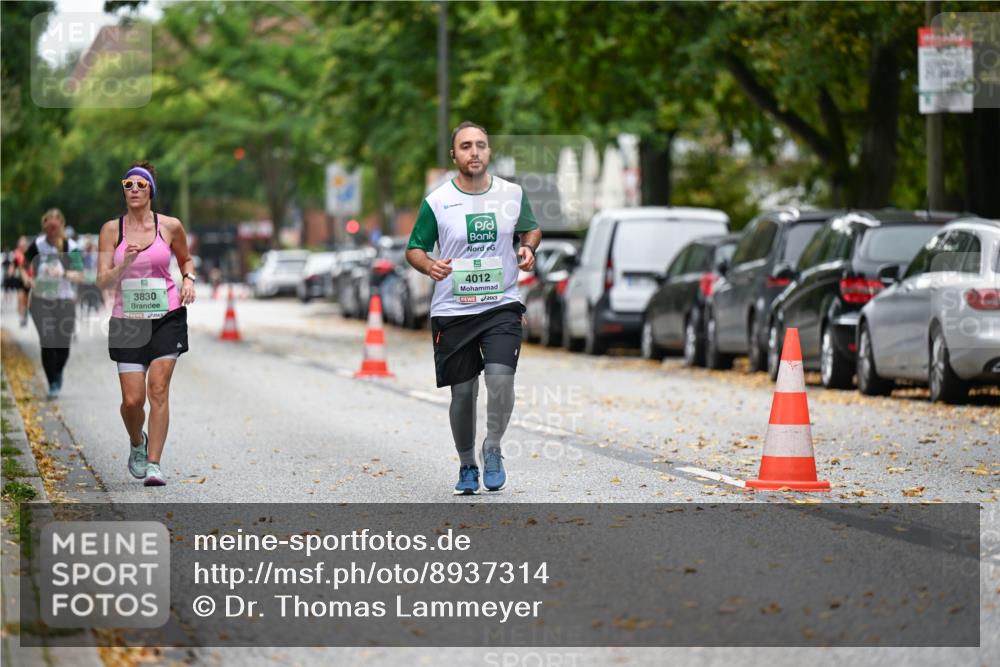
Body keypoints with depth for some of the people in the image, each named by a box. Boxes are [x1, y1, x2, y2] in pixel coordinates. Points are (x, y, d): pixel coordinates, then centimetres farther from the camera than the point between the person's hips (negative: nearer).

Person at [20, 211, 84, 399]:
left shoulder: (71, 247, -4)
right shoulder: (37, 245, -1)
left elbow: (77, 276, -9)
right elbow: (24, 266, 11)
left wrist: (63, 274, -28)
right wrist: (26, 278, -10)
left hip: (65, 300, 0)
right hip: (41, 300, 0)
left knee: (64, 344, 1)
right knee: (47, 343, -9)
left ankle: (58, 373, 33)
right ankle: (53, 385, 2)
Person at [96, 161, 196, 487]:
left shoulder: (170, 226, 1)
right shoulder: (111, 230, 0)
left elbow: (186, 259, 20)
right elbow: (102, 281, -4)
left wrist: (189, 280, 0)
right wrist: (125, 264, -21)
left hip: (167, 317, 0)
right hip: (127, 320, 0)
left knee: (158, 389, -11)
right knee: (132, 399, -4)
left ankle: (153, 464, -8)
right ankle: (137, 443, 29)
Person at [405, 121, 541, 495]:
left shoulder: (512, 194, 2)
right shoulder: (436, 202, -3)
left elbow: (531, 229, 19)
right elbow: (414, 249, 4)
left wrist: (528, 248, -3)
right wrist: (429, 266, -17)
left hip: (502, 306, 0)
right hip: (453, 311, 0)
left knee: (501, 377, -19)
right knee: (463, 392, 4)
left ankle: (492, 449, 5)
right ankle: (466, 465, 25)